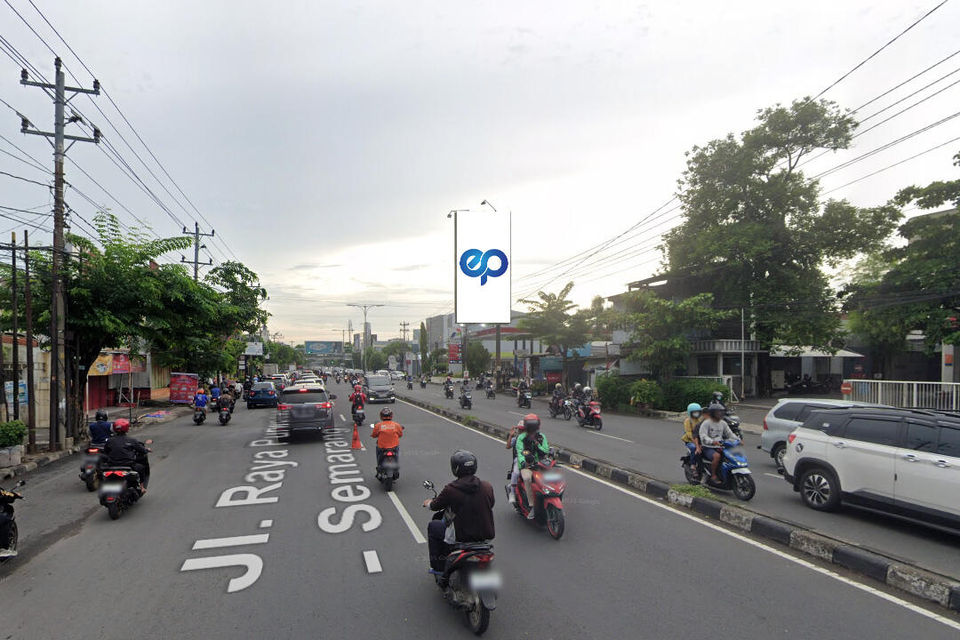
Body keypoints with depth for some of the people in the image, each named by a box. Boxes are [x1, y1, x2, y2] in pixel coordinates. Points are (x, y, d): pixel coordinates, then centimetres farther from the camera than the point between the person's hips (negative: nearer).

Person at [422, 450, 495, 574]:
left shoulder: (451, 489, -16)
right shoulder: (487, 486, -5)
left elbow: (435, 506, 1)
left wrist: (428, 503, 24)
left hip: (462, 536, -4)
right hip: (486, 535, 5)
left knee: (432, 526, 20)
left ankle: (438, 567, 23)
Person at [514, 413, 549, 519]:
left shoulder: (541, 437, 10)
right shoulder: (521, 438, 0)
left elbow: (546, 451, 5)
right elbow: (519, 452, -13)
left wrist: (537, 445, -12)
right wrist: (523, 462, -33)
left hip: (540, 464, 3)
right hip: (526, 465, -3)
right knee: (527, 478, -35)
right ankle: (532, 506, -27)